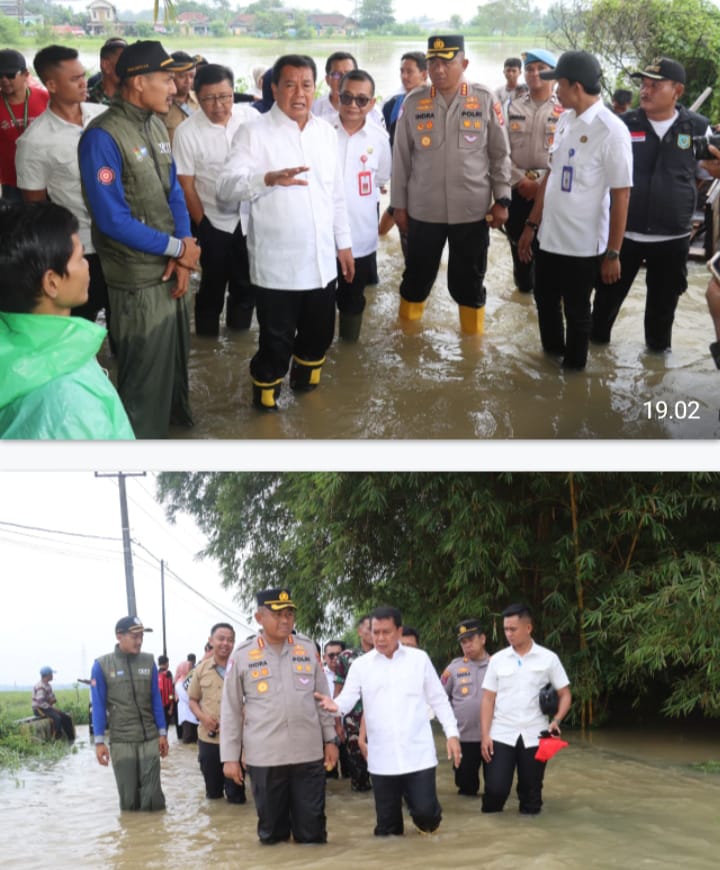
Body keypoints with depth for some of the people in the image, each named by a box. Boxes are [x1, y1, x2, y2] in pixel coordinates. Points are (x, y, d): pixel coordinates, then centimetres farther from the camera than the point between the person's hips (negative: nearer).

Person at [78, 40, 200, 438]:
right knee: (144, 369, 6)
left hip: (171, 268, 7)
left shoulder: (157, 126, 4)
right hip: (138, 278, -7)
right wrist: (178, 249, -15)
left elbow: (173, 191, 9)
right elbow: (113, 220, -22)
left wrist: (182, 254, -6)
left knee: (174, 355, 22)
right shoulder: (103, 137, -20)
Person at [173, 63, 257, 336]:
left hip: (250, 218, 3)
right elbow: (186, 186, -8)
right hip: (214, 223, -2)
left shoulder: (251, 117, -8)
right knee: (213, 286, 10)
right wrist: (202, 225, -4)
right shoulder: (187, 132, -15)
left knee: (247, 284, 14)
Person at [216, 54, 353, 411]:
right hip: (276, 265, -5)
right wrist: (269, 178, -38)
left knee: (320, 333, 18)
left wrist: (343, 242, 15)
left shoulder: (326, 132, 9)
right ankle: (266, 400, 24)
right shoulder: (253, 133, -9)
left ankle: (305, 383, 42)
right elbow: (226, 187, -21)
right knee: (276, 342, 3)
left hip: (321, 260, 5)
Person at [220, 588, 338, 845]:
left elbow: (322, 697, 12)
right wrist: (230, 756, 0)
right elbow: (230, 710, 2)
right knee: (271, 830, 8)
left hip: (309, 753, 1)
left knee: (312, 829, 5)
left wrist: (330, 740, 10)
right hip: (264, 756, -1)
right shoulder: (242, 656, -1)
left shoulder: (307, 648, 6)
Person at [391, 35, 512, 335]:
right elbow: (401, 157, 4)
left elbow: (500, 154, 2)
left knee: (469, 283, 11)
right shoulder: (413, 102, -1)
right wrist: (399, 205, 5)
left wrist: (502, 199, -2)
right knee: (416, 278, 13)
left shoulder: (485, 100, -3)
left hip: (472, 210, -1)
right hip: (423, 210, 1)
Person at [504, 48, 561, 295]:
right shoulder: (513, 107, 9)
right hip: (517, 188, 3)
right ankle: (523, 286, 26)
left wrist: (541, 183, -13)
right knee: (518, 243, 10)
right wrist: (520, 180, -8)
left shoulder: (564, 110, -2)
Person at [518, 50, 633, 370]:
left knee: (576, 311, 10)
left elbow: (620, 195, -16)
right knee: (545, 301, 20)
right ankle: (552, 356, 42)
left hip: (582, 243, -7)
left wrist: (612, 253, -15)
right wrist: (531, 225, 12)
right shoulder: (565, 120, 3)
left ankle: (572, 370, 29)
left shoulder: (611, 130, -18)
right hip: (549, 236, 7)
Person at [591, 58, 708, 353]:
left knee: (664, 299, 15)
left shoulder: (698, 127, -4)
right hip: (623, 231, 0)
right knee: (609, 292, 13)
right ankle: (597, 338, 34)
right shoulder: (624, 124, -5)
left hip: (673, 236, 0)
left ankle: (659, 346, 34)